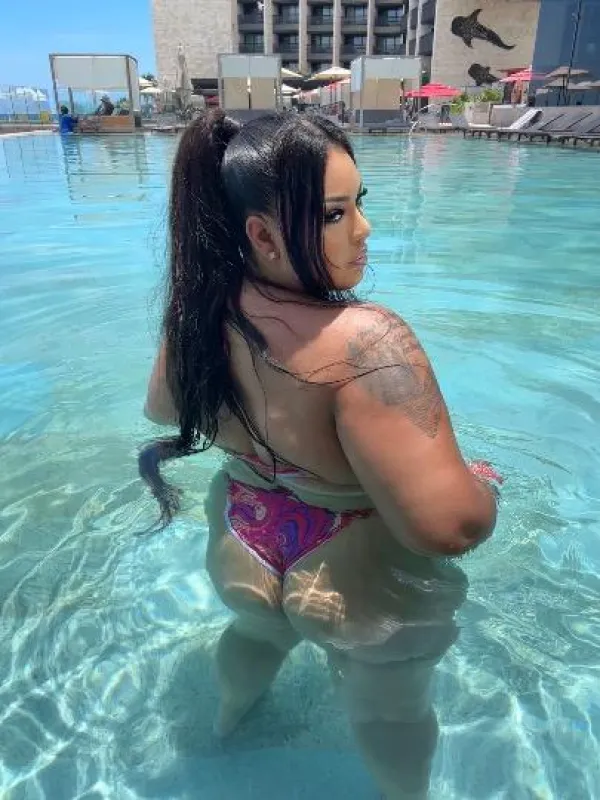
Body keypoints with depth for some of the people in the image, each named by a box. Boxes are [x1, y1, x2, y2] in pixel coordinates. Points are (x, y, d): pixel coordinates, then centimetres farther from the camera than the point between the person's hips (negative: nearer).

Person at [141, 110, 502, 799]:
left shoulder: (200, 311, -15)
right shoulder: (366, 341, -36)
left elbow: (162, 410, 4)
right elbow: (448, 525, -38)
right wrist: (481, 482, -16)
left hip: (243, 556, 6)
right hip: (368, 590, -5)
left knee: (258, 633, 38)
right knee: (390, 708, 26)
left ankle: (230, 714, 71)